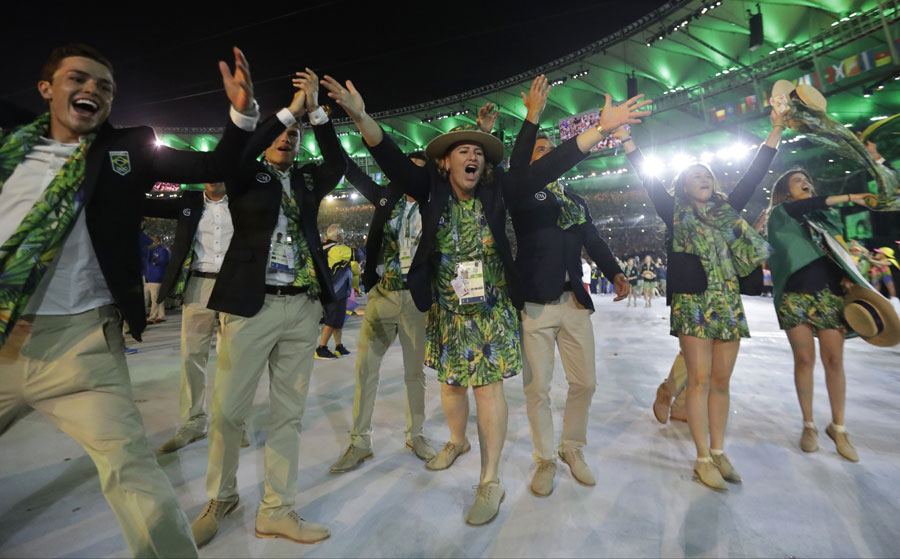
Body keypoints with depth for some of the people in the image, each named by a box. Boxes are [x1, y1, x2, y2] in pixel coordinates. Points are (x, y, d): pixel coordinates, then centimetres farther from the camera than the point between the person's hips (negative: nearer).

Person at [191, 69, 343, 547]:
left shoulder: (308, 181, 15)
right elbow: (234, 154, -11)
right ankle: (221, 498, 31)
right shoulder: (247, 178, 9)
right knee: (227, 410, 4)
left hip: (303, 308, 3)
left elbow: (337, 164, -1)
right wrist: (290, 109, -6)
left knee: (288, 412, 7)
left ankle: (276, 511, 21)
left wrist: (315, 110, -2)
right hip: (251, 305, -2)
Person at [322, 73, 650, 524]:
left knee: (488, 387, 0)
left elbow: (547, 167, -6)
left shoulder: (497, 191, -1)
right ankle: (457, 442, 47)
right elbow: (392, 160, -9)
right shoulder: (431, 190, 0)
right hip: (446, 312, 2)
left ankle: (491, 482, 18)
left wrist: (601, 129, -11)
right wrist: (361, 117, -24)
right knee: (451, 382, 17)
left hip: (491, 312, -2)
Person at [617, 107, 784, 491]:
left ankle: (719, 453, 20)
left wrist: (776, 131, 22)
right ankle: (703, 459, 7)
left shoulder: (728, 210, 16)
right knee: (699, 380, -3)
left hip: (728, 303, 4)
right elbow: (648, 178, 1)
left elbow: (754, 174, 21)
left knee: (721, 380, 8)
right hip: (691, 303, -4)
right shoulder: (675, 213, 5)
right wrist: (624, 136, -1)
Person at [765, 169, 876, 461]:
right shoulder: (778, 214, 8)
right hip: (795, 296, -3)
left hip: (829, 295, 3)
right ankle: (809, 425, 12)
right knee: (805, 359, -1)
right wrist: (847, 197, -10)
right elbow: (801, 207, -15)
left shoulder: (827, 216, 20)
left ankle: (838, 427, 14)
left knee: (834, 361, 0)